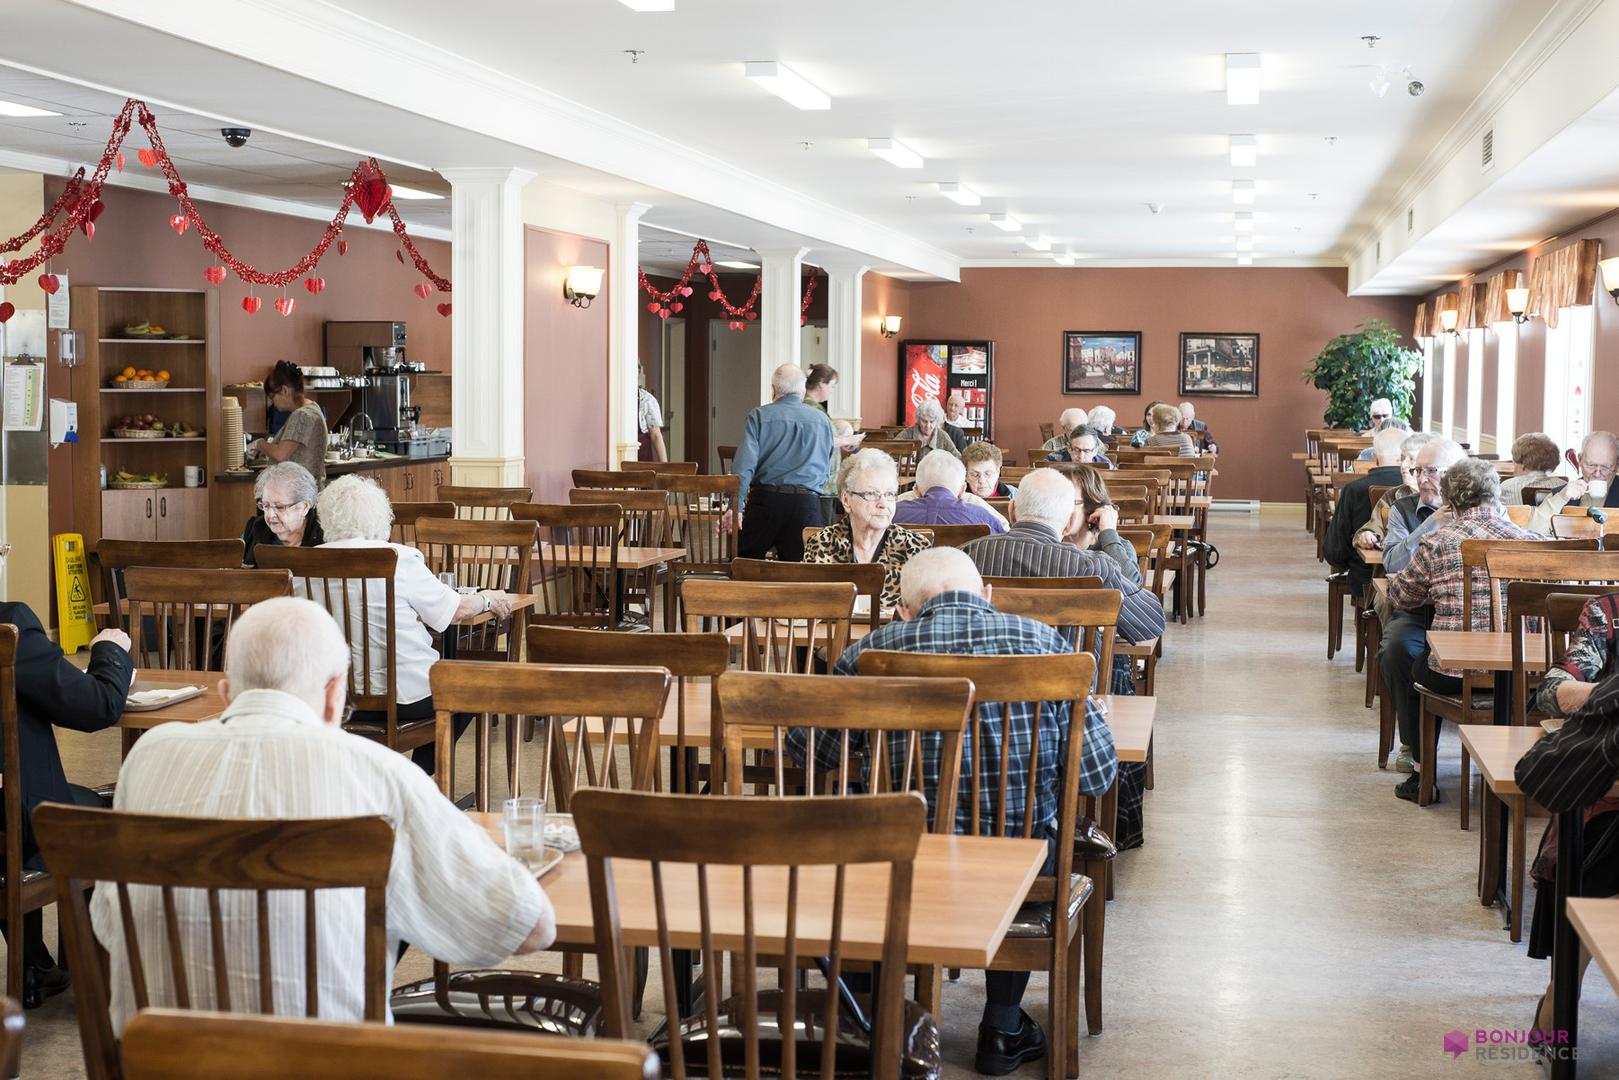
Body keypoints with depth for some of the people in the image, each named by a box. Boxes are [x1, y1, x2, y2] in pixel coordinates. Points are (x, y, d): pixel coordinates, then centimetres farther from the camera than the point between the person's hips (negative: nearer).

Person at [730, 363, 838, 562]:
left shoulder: (759, 416, 2)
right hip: (807, 504, 2)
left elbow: (744, 466, -8)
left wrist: (736, 506, -12)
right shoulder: (823, 421, 11)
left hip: (766, 498, -2)